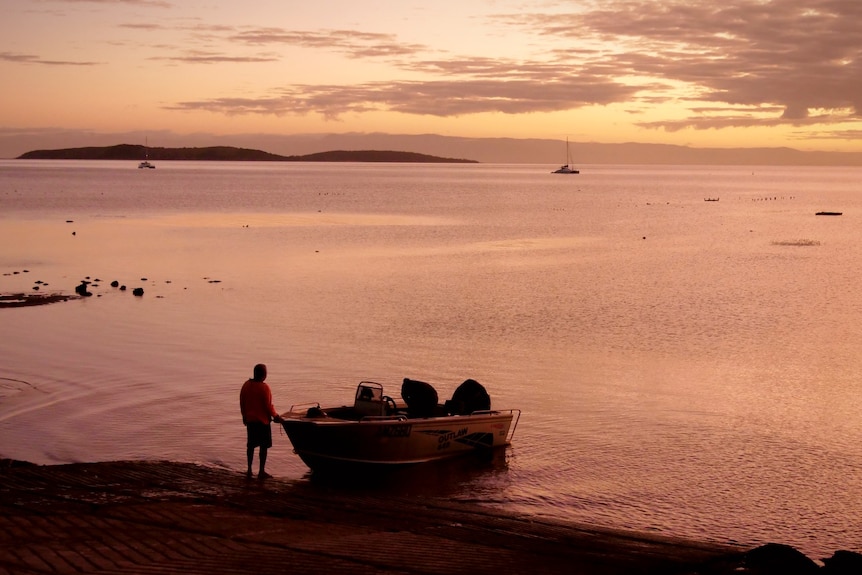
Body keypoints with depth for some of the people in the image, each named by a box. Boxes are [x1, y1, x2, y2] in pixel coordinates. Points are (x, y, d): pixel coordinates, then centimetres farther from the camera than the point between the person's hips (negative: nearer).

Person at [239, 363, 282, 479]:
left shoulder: (246, 385, 1)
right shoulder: (264, 387, -17)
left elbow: (242, 403, 8)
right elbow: (268, 405, -15)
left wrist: (244, 416, 21)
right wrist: (275, 416, -1)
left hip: (250, 420, 6)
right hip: (262, 420, -6)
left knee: (251, 445, 15)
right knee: (263, 446, 4)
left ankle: (249, 470, 18)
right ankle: (262, 471, 6)